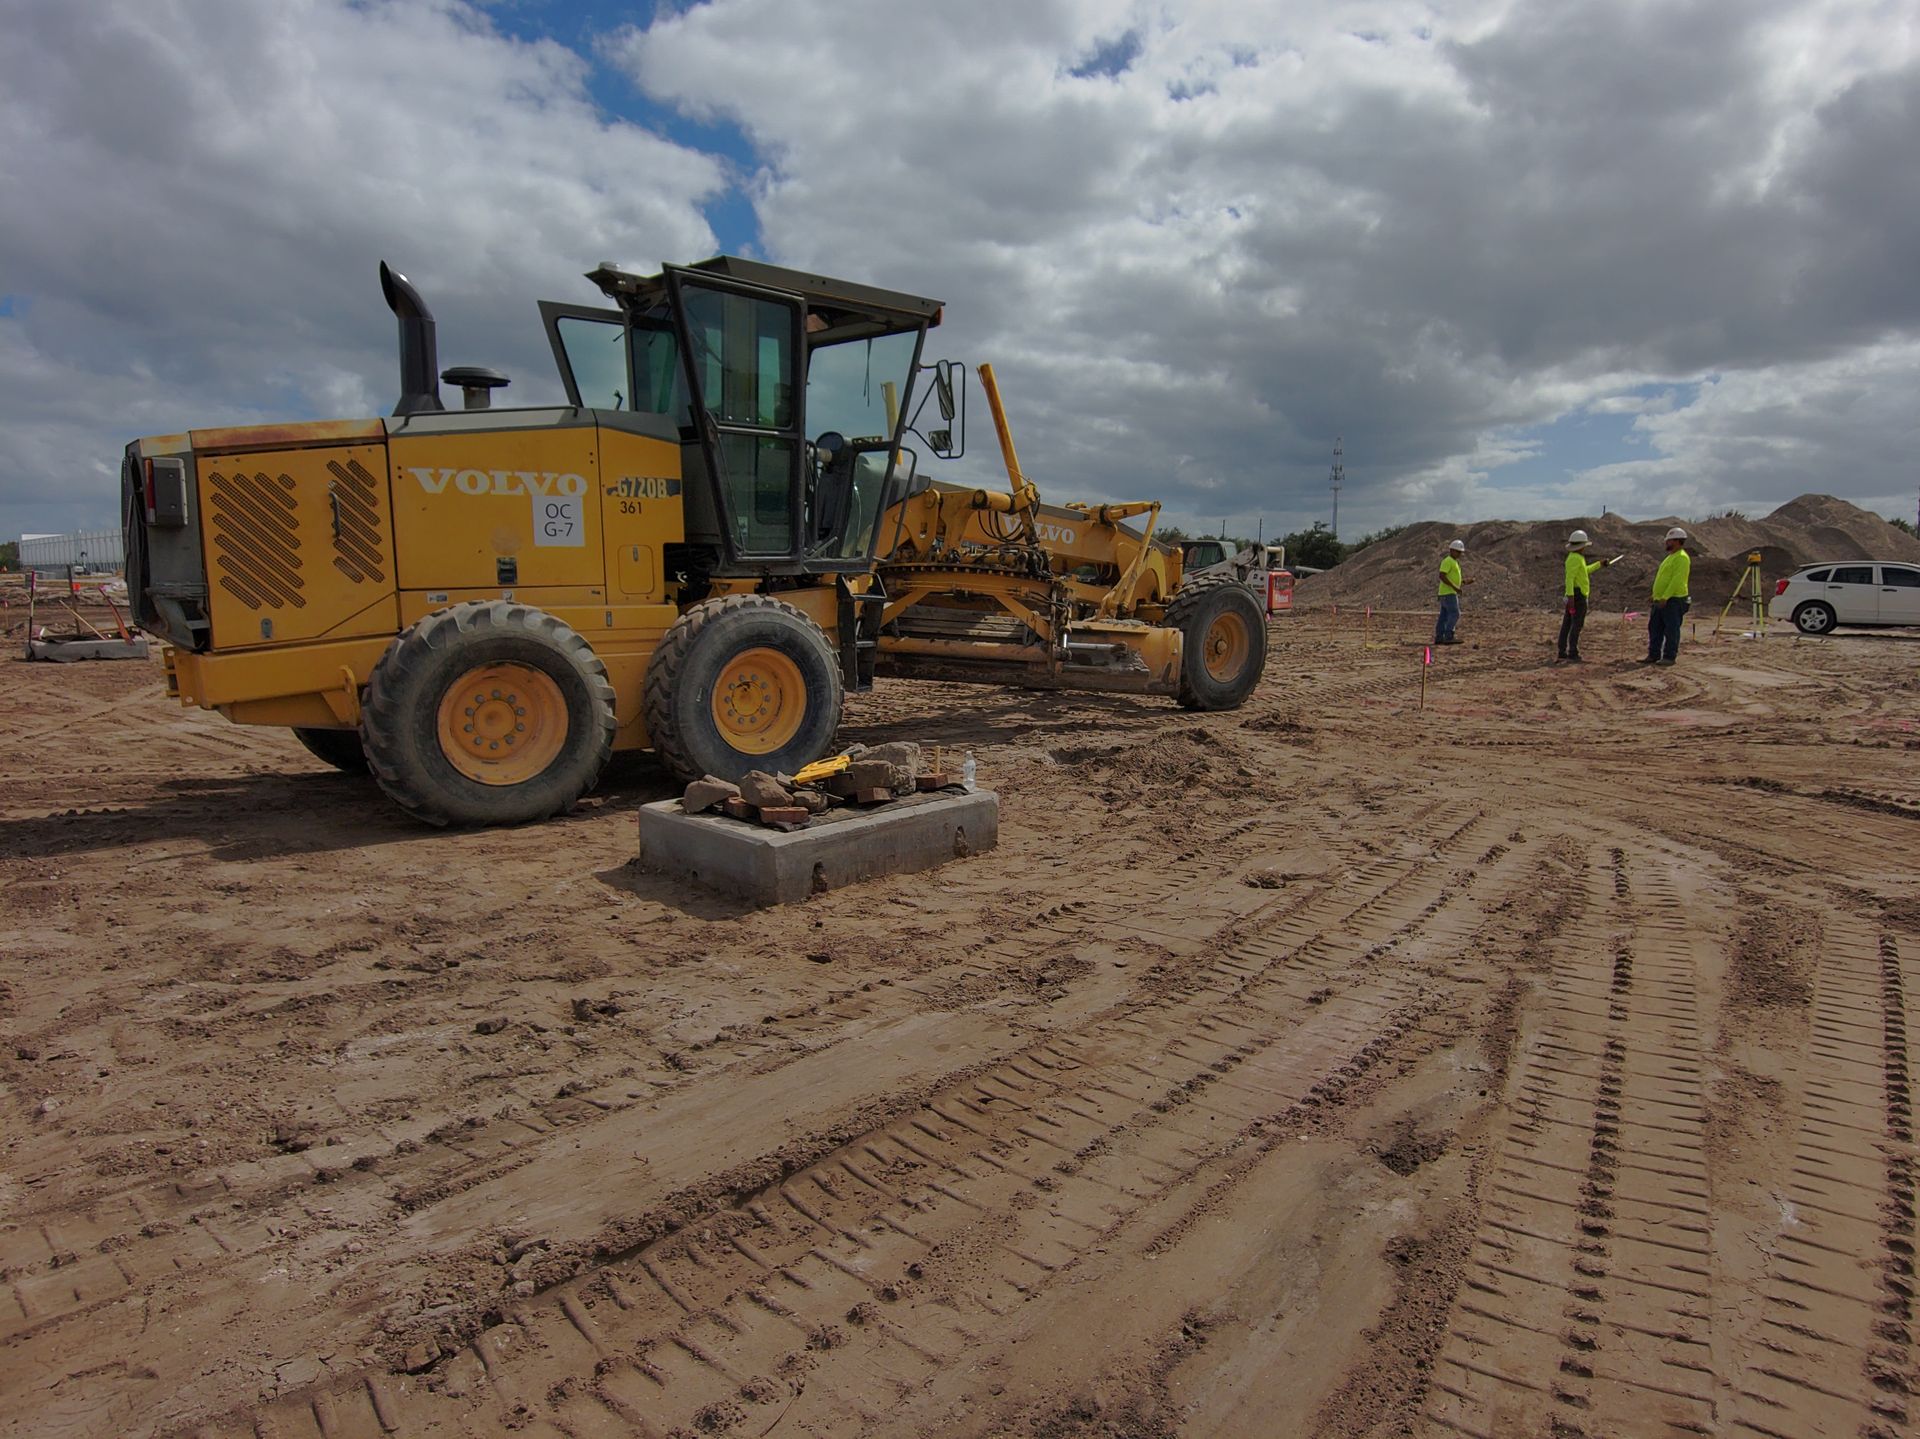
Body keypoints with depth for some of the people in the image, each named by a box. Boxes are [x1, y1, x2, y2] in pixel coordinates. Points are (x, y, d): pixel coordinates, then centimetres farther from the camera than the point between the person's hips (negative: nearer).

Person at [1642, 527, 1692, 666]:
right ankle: (1653, 655, 14)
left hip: (1673, 600, -10)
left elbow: (1677, 580, -20)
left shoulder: (1682, 557, -12)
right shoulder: (1671, 556, 20)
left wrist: (1665, 597, -24)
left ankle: (1669, 657, -2)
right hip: (1661, 600, 10)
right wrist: (1656, 596, 20)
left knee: (1671, 629, -5)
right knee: (1655, 628, 9)